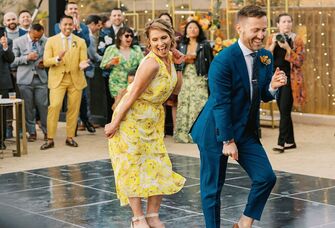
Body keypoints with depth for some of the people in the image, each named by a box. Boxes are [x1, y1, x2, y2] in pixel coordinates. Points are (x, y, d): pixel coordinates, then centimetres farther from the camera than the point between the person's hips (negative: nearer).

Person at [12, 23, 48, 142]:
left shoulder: (45, 41, 2)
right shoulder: (18, 42, 0)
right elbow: (13, 60, 0)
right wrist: (27, 58, -14)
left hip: (41, 78, 1)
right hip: (25, 79, 0)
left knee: (43, 106, -1)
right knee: (28, 107, 3)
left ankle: (46, 131, 11)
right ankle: (32, 132, 14)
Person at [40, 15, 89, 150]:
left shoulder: (80, 42, 8)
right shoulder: (51, 41, 4)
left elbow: (83, 60, 3)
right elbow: (46, 61, -2)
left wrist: (82, 64, -21)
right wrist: (58, 58, -21)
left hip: (75, 79, 2)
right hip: (57, 79, -2)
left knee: (73, 109, 5)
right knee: (54, 106, -14)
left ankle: (70, 137, 16)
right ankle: (50, 139, -9)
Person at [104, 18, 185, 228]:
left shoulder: (169, 58, -2)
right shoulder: (152, 63, -25)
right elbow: (133, 96, -21)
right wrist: (115, 123, -17)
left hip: (153, 121, 8)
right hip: (132, 119, -8)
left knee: (159, 168, 7)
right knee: (133, 168, -1)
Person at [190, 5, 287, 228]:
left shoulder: (266, 57, 1)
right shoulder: (224, 61, -20)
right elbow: (221, 104, -19)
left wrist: (273, 87, -12)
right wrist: (228, 141, -17)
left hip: (247, 130, 6)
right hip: (217, 131, -6)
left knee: (266, 177, -2)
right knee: (213, 187, 4)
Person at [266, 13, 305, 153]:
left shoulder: (297, 40, -2)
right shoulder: (272, 38, 7)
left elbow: (299, 61, -10)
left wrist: (287, 48, -21)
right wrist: (273, 45, -13)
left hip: (290, 78, -4)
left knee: (284, 110, -11)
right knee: (284, 111, 9)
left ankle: (281, 143, -10)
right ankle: (290, 141, 18)